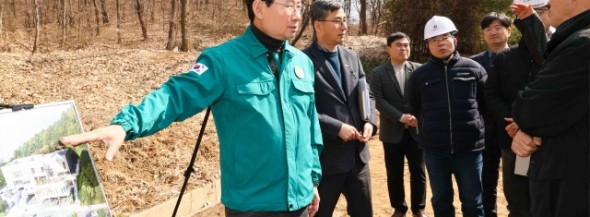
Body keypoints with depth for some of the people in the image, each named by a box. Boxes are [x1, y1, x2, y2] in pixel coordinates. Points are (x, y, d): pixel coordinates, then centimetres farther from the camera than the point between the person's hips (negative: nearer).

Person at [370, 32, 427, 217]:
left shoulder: (419, 69, 4)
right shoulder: (378, 73, 0)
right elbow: (379, 101, -9)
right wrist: (400, 117, -18)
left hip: (416, 129, 1)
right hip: (392, 131, -1)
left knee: (418, 172, 7)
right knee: (394, 173, 8)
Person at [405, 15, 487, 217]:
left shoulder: (473, 69, 0)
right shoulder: (419, 75, 1)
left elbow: (487, 102, 10)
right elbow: (412, 108, 13)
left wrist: (475, 125, 12)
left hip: (469, 147, -1)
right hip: (434, 150, 1)